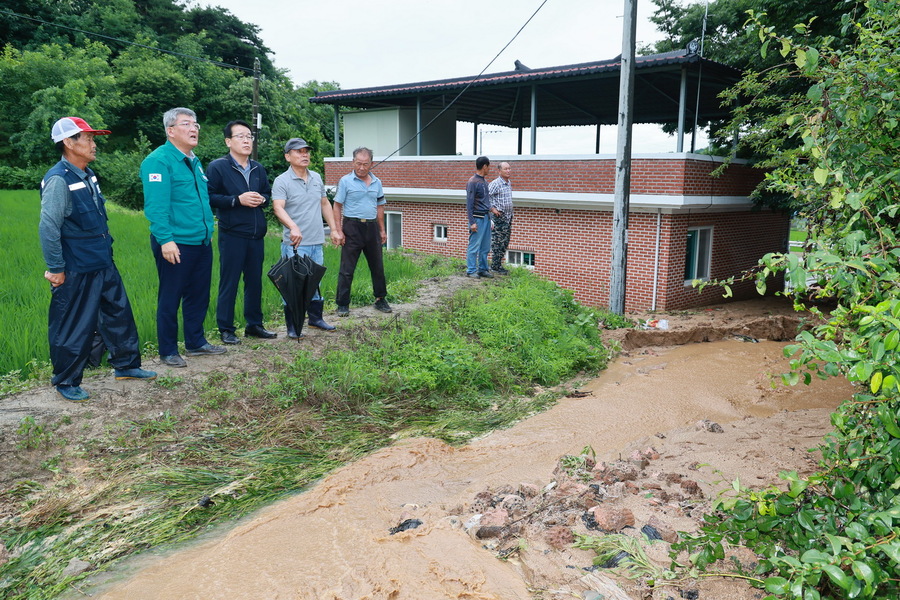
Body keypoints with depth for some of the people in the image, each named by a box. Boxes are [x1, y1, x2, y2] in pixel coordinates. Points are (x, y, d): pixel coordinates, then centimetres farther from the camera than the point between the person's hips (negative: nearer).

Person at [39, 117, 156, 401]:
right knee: (73, 327, 3)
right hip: (76, 271, -9)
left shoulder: (87, 175, 9)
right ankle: (66, 382, 20)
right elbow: (48, 228, -20)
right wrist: (55, 269, -17)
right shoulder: (58, 180, -18)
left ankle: (126, 365, 31)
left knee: (119, 313, 16)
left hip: (103, 263, 9)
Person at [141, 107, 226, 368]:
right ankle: (168, 351, 14)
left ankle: (195, 342, 30)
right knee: (170, 299, 3)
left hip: (201, 242, 8)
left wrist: (207, 230, 19)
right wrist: (165, 240, -25)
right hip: (176, 245, -8)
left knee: (199, 296, 16)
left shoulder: (194, 161, 16)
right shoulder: (159, 160, -11)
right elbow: (155, 205, -19)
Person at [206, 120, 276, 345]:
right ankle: (226, 329, 9)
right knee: (229, 283, 0)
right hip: (232, 235, -6)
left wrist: (262, 199, 0)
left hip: (256, 235, 6)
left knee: (255, 281, 12)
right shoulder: (217, 167, -5)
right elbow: (209, 198, -12)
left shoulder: (259, 169, 13)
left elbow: (268, 194, 22)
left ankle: (254, 324, 24)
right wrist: (237, 200, -18)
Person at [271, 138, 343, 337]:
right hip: (295, 245, -6)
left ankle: (316, 318, 30)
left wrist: (334, 229, 15)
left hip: (317, 243, 6)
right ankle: (293, 327, 8)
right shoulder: (282, 181, -9)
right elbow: (278, 207, -23)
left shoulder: (316, 178, 11)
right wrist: (293, 227, -40)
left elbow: (325, 204, 20)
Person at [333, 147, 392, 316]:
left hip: (372, 227, 5)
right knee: (347, 269, -1)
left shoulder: (376, 182, 9)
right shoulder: (346, 181, -4)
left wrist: (382, 230, 13)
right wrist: (339, 231, -10)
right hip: (352, 228, -4)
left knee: (377, 266, 11)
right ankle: (342, 304, 7)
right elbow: (337, 207, -4)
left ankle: (380, 300, 24)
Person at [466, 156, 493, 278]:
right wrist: (472, 222, -17)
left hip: (486, 218, 8)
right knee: (474, 246, -4)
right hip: (478, 218, -8)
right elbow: (469, 204, -13)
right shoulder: (473, 182, -11)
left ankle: (483, 269, 19)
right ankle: (471, 270, 3)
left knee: (485, 247, 11)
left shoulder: (485, 181, 15)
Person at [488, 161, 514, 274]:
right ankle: (495, 266, 5)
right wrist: (492, 209, -17)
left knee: (505, 242, 12)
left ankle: (499, 265, 21)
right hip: (498, 217, -8)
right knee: (497, 242, -3)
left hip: (508, 216, 8)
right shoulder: (495, 183, -13)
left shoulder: (509, 183, 13)